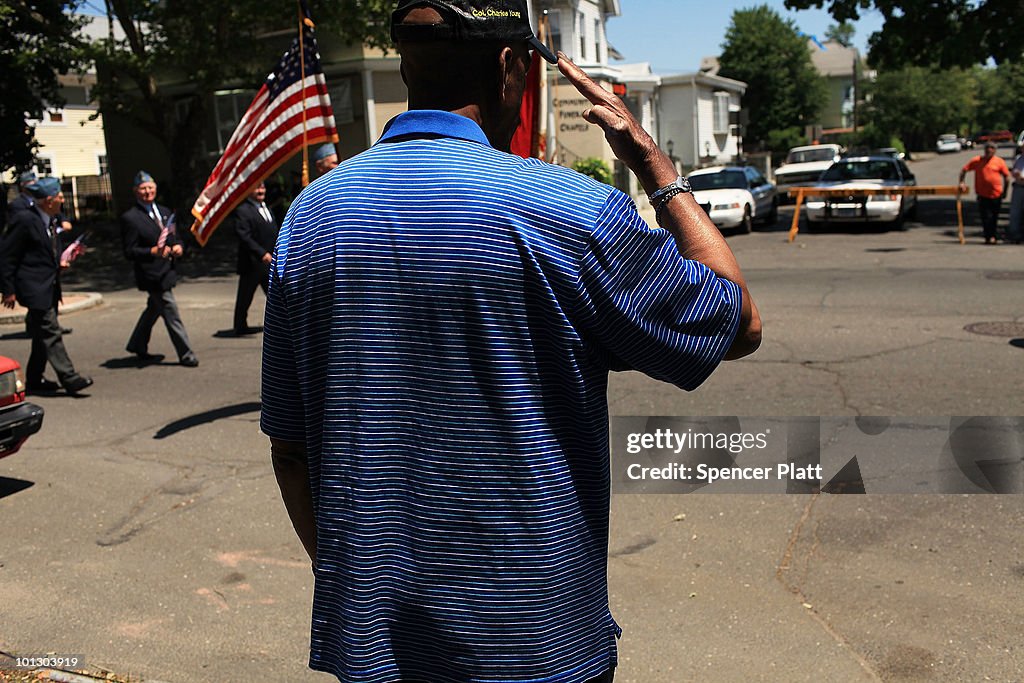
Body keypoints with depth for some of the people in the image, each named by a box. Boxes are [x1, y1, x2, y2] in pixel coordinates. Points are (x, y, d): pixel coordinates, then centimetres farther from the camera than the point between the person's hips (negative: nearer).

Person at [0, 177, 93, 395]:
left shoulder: (50, 221, 11)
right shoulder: (24, 220, -15)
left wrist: (59, 262, 8)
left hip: (50, 287, 10)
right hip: (35, 289, -10)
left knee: (44, 334, 15)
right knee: (51, 334, -9)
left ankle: (34, 380, 25)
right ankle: (69, 379, -9)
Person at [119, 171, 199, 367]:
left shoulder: (164, 212, 12)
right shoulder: (129, 218, -10)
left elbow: (174, 238, 19)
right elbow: (129, 252, -12)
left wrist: (178, 247, -4)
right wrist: (153, 251, -27)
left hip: (166, 270, 8)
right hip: (152, 275, -8)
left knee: (153, 309, 22)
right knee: (171, 314, -5)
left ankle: (137, 346, 39)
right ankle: (186, 355, 3)